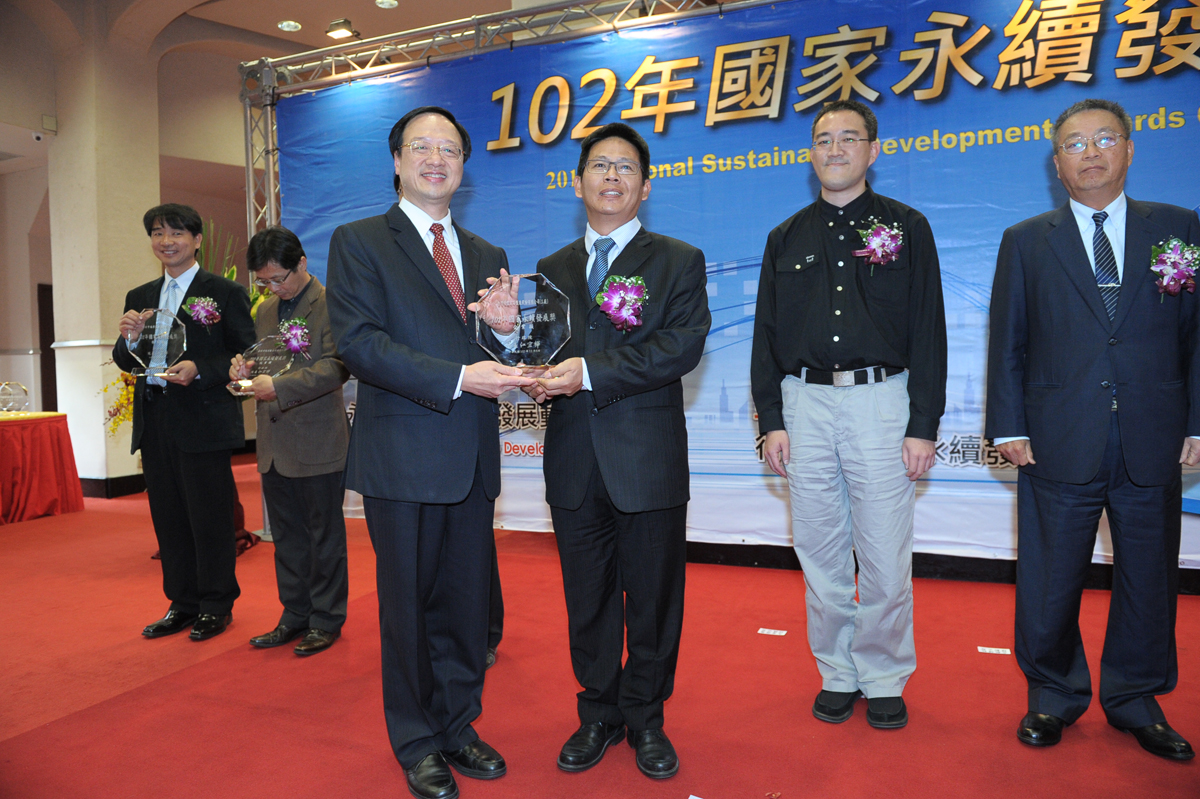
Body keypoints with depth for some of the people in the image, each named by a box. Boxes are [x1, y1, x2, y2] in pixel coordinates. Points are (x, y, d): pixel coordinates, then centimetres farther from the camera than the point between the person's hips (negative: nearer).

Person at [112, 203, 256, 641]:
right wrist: (129, 338, -5)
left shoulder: (224, 292, -2)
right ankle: (182, 604, 25)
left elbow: (246, 355, -7)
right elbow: (126, 363, 16)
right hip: (155, 422, 6)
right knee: (168, 517, 12)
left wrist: (200, 370, -21)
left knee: (210, 517, 1)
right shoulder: (139, 298, 16)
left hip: (204, 421, -6)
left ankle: (216, 605, 15)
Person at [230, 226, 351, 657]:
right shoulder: (266, 310, 14)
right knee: (287, 536, 15)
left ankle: (326, 620, 19)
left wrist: (280, 387, -27)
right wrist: (244, 366, 0)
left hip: (317, 443, -7)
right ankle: (295, 616, 28)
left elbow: (336, 367, -19)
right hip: (274, 446, 8)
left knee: (324, 535, 5)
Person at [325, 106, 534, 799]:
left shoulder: (487, 256, 16)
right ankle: (418, 743, 27)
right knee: (409, 604, 8)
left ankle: (458, 727, 31)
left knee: (468, 603, 13)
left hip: (473, 458, 5)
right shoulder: (360, 242, 0)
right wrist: (458, 378, -21)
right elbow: (359, 343, -13)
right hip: (404, 457, -5)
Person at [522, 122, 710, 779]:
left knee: (653, 600, 9)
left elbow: (682, 346, -14)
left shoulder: (679, 262, 2)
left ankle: (645, 719, 30)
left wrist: (590, 371, -22)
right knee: (588, 601, 14)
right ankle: (599, 717, 33)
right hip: (574, 461, 3)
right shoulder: (552, 270, 14)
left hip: (649, 459, -3)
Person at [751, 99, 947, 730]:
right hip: (805, 404, 3)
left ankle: (884, 679, 22)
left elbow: (928, 331, 1)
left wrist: (923, 425, -6)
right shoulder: (786, 238, 12)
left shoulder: (906, 227, 6)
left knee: (886, 558, 2)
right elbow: (767, 334, 11)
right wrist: (771, 420, 2)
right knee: (821, 556, 9)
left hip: (881, 401, -2)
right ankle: (838, 675, 26)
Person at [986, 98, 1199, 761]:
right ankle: (1054, 695, 27)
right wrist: (1008, 427, -3)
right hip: (1059, 444, -1)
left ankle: (1135, 700, 32)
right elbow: (1006, 344, 4)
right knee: (1049, 583, 6)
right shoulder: (1026, 241, 6)